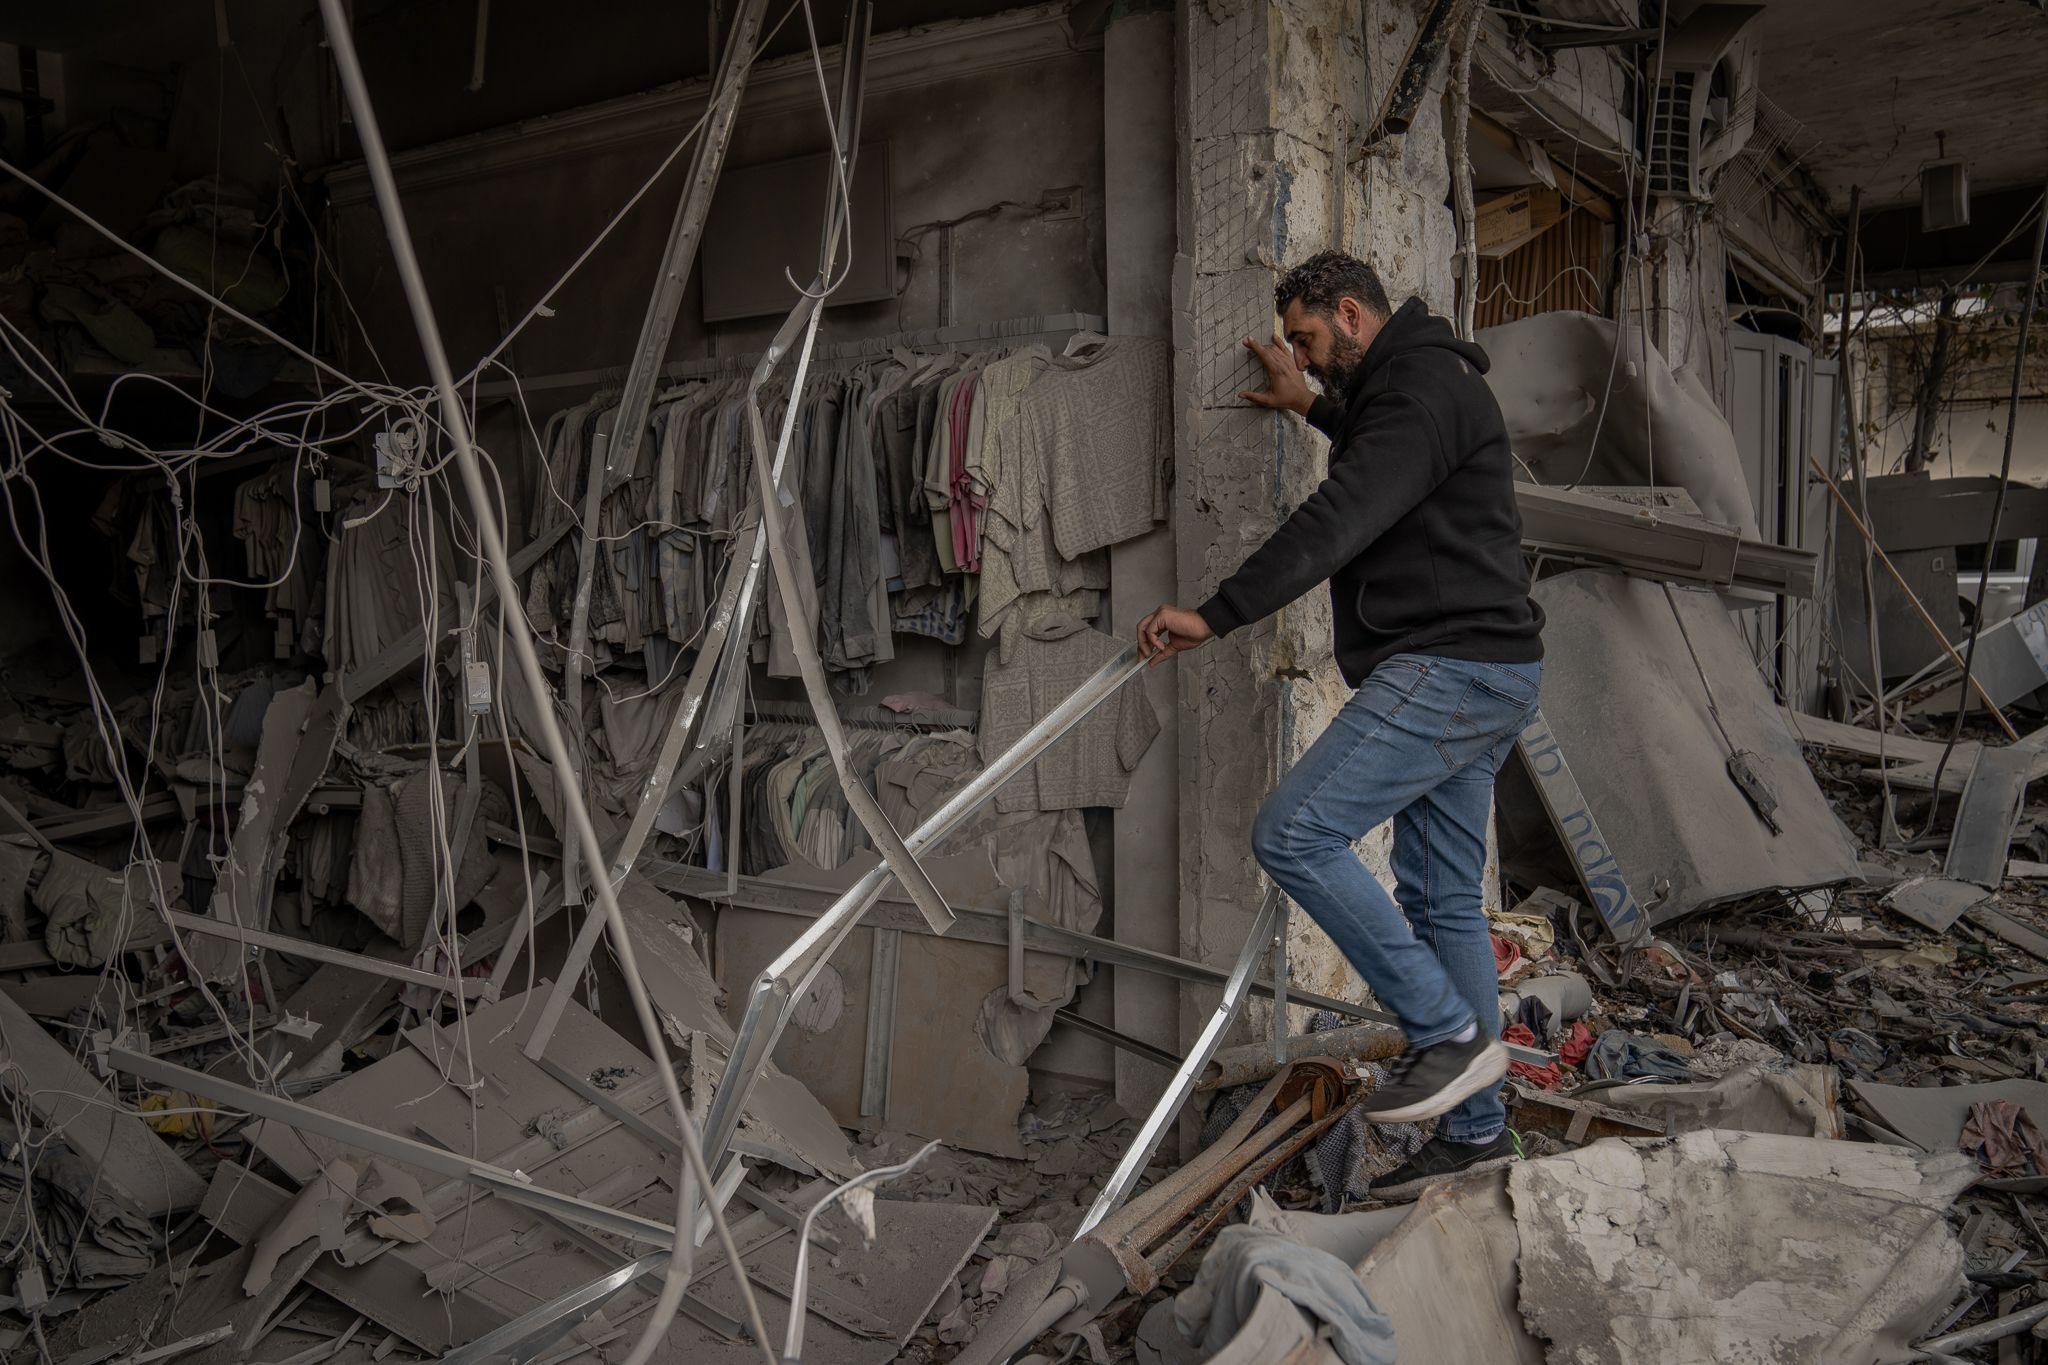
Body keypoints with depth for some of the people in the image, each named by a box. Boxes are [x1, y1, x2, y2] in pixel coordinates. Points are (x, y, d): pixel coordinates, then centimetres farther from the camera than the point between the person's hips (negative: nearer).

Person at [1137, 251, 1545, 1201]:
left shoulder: (1421, 386, -11)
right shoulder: (1422, 384, 22)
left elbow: (1339, 522, -24)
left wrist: (1215, 616, -26)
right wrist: (1314, 407, 44)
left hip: (1448, 668, -11)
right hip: (1472, 675, 11)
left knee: (1294, 835, -16)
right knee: (1442, 897, 11)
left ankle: (1449, 1032, -8)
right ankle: (1475, 1128, 18)